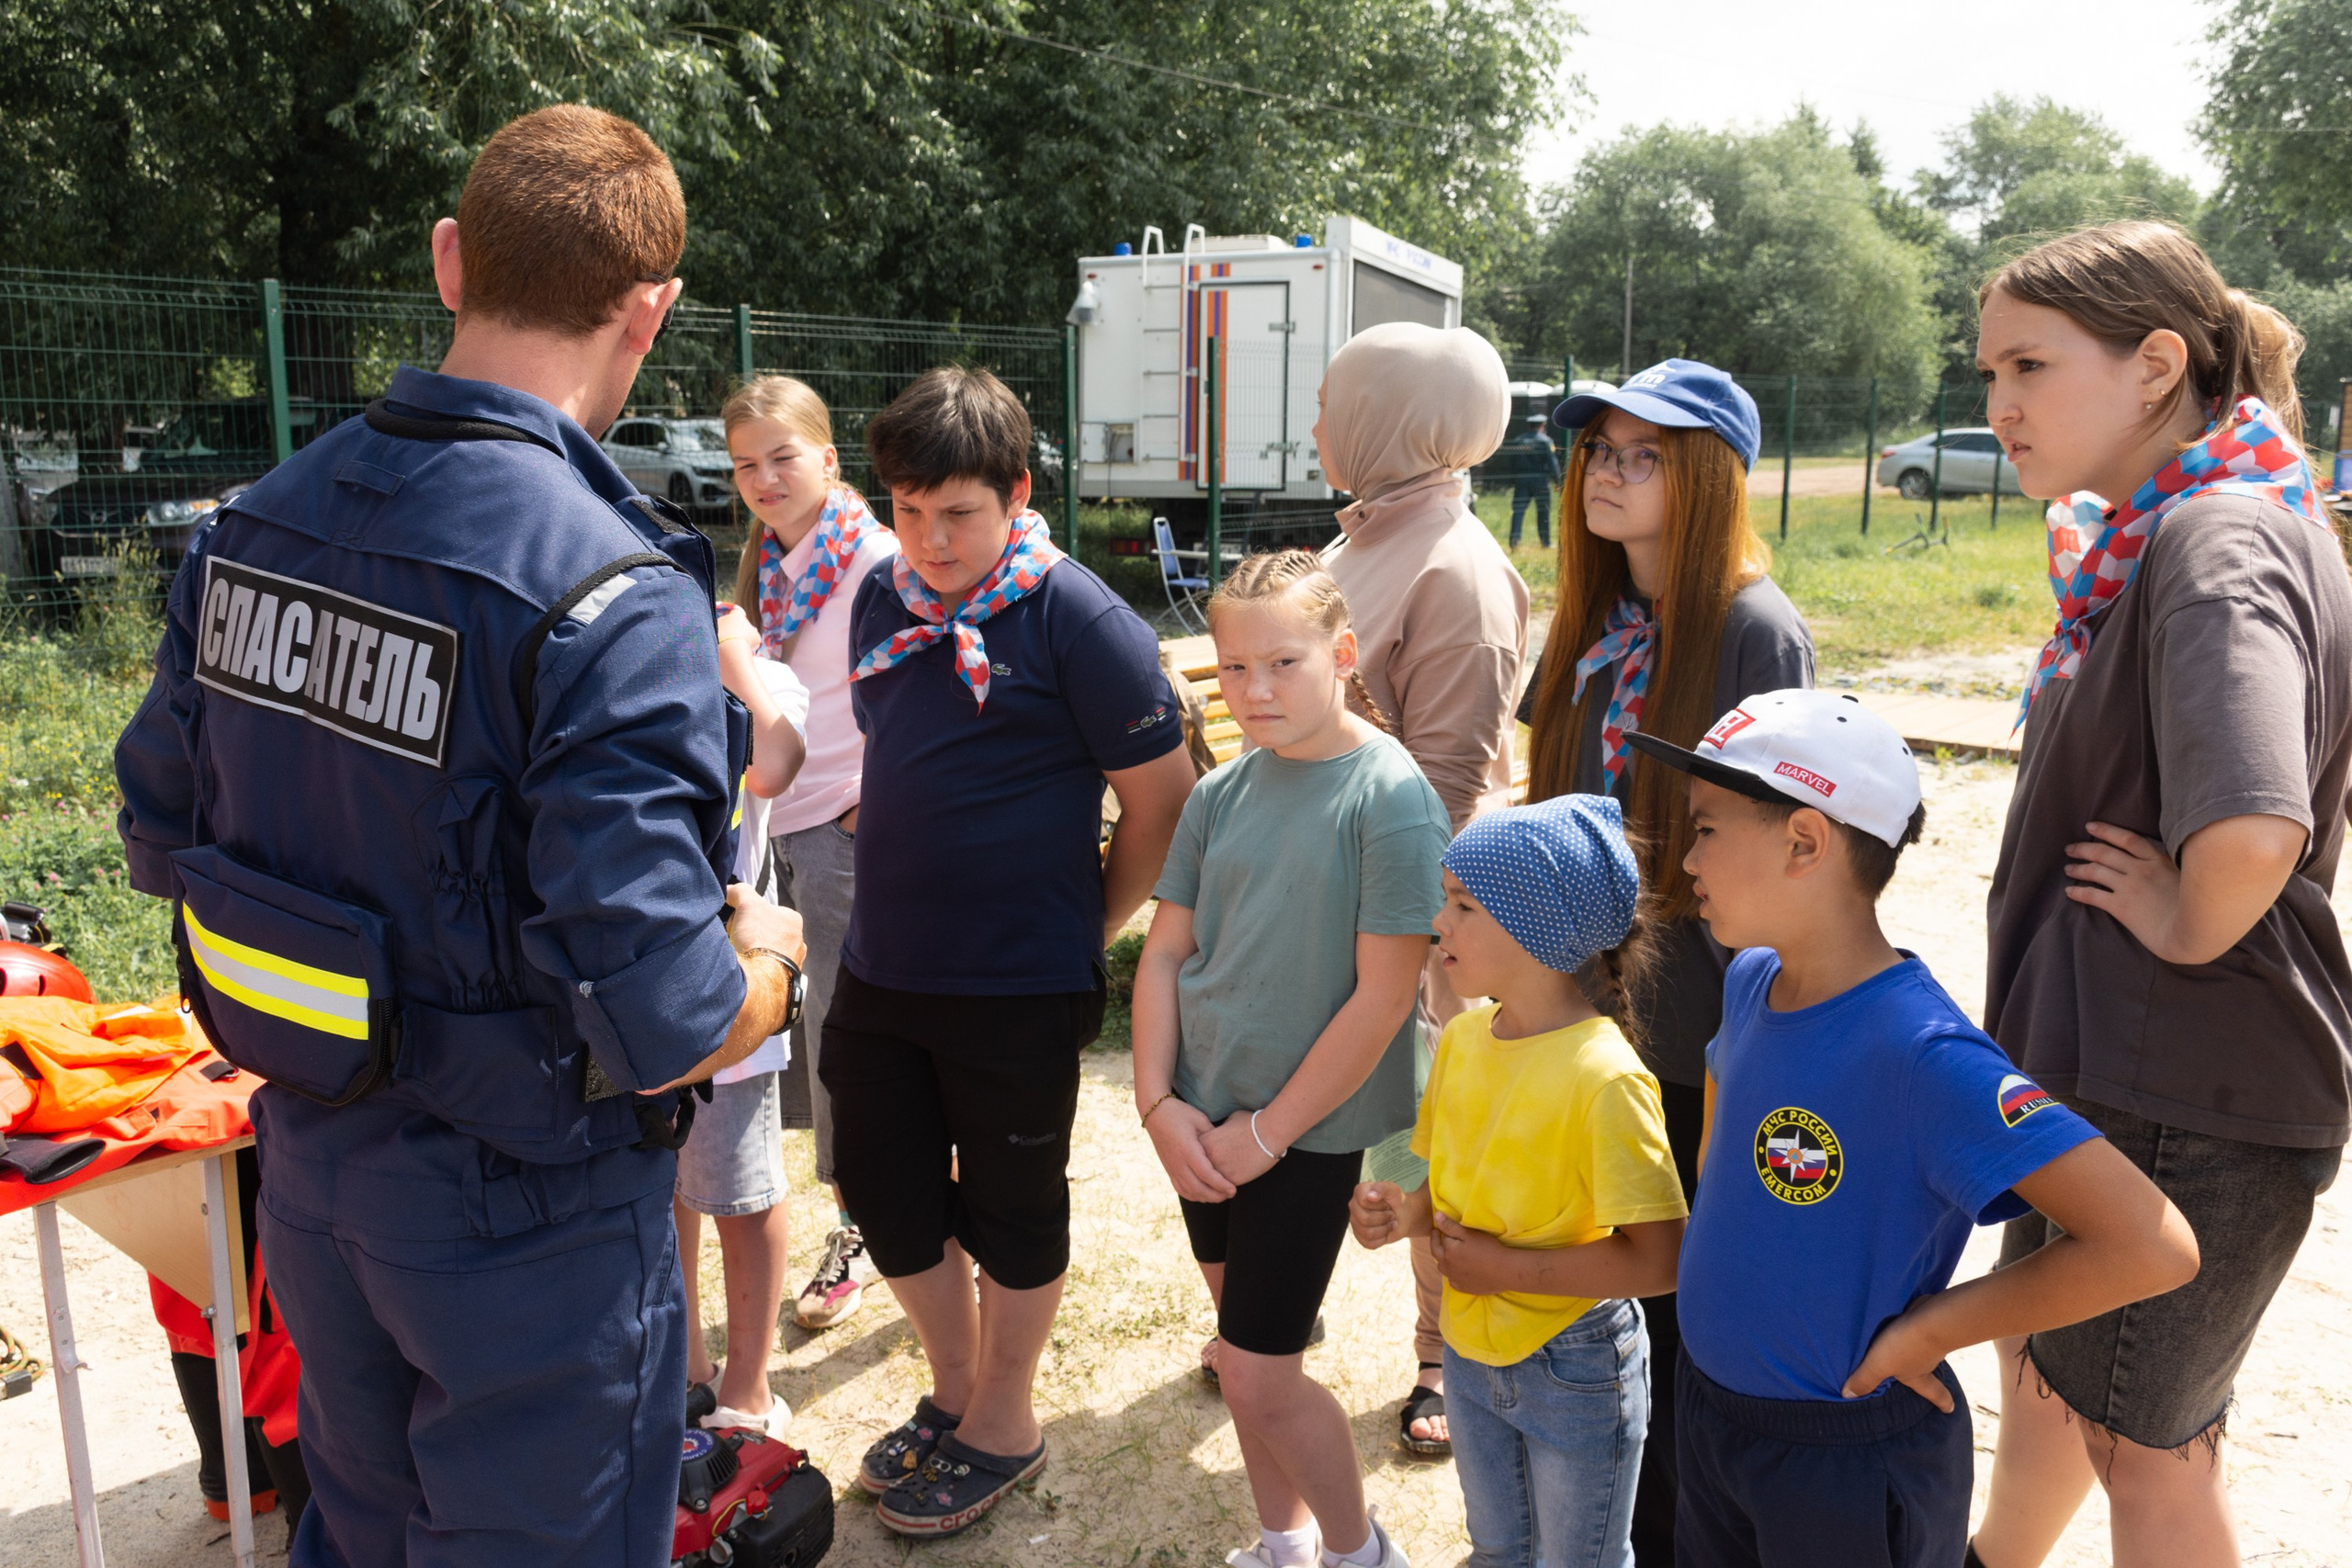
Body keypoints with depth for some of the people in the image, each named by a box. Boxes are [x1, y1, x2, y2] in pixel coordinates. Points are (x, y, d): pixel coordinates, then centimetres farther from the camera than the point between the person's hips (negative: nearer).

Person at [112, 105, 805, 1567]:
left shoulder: (252, 526, -5)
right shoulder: (613, 596, -28)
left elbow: (159, 843, 6)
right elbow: (661, 1031, -30)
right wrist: (767, 955, -9)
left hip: (310, 1167, 7)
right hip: (529, 1223, -6)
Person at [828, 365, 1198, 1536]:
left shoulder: (1078, 619, -15)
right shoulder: (882, 598, 4)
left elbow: (1162, 800, -11)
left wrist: (1083, 931, -3)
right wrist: (902, 894, 14)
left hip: (1018, 990, -6)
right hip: (881, 969, 7)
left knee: (1011, 1207, 11)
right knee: (882, 1185, 16)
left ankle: (1003, 1426, 33)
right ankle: (954, 1388, 40)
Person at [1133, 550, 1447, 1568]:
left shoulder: (1390, 797, -16)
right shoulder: (1221, 793, 1)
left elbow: (1382, 998, -17)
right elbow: (1164, 951, 6)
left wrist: (1267, 1131, -13)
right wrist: (1159, 1104, -4)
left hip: (1308, 1128, -6)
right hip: (1204, 1120, 6)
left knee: (1260, 1375, -1)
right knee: (1247, 1344, 18)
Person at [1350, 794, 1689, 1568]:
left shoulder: (1604, 1077, -28)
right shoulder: (1462, 1038, -5)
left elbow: (1658, 1259, -26)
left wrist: (1510, 1269, -23)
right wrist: (1407, 1212, -11)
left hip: (1575, 1369, -6)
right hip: (1472, 1351, 7)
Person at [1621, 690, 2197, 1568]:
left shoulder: (1923, 1053, -28)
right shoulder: (1751, 981, -5)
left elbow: (2152, 1247, -33)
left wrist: (1923, 1333, -24)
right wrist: (1722, 1242, 7)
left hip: (1849, 1463, -7)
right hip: (1706, 1404, 7)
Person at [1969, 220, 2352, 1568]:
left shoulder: (2220, 541, -22)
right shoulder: (2156, 530, 8)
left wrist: (2186, 926, -20)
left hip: (2191, 1101, -9)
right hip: (2106, 1066, 9)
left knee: (2144, 1440, 11)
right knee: (2043, 1369, 27)